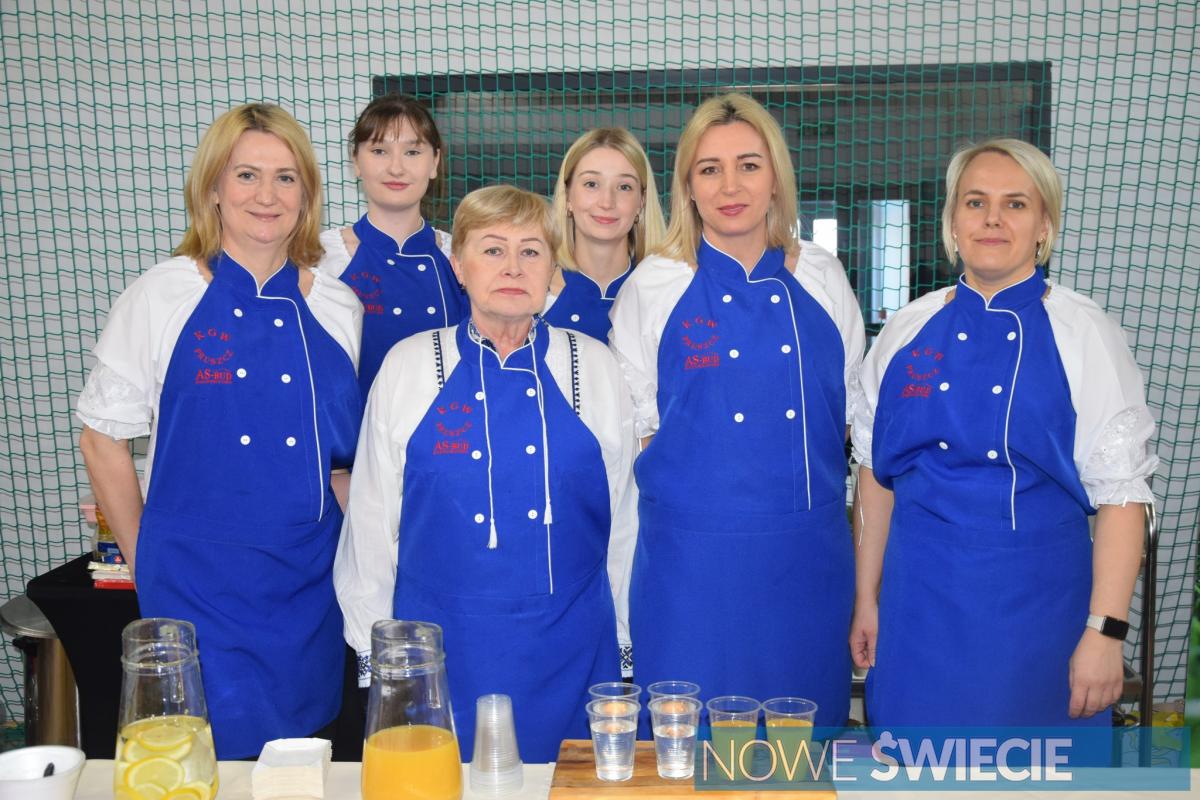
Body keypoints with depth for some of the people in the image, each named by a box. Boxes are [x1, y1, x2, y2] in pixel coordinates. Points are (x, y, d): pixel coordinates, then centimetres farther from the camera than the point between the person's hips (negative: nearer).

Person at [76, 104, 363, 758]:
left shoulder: (338, 307, 3)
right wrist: (143, 558, 4)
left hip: (311, 584, 3)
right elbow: (103, 438, 2)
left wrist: (354, 551, 6)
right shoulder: (160, 298, -4)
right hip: (195, 582, -2)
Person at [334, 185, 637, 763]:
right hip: (440, 650, 0)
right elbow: (371, 518, 6)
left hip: (570, 651, 1)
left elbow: (624, 517, 8)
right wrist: (373, 650, 6)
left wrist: (626, 642, 9)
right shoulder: (407, 367, 2)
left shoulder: (596, 368, 3)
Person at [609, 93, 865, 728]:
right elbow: (630, 428, 4)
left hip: (809, 553, 2)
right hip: (692, 557, -2)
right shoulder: (653, 286, 0)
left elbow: (854, 411, 13)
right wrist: (699, 478, -4)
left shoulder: (822, 279, 5)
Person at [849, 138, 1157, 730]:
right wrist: (867, 598, 10)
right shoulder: (907, 332, 4)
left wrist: (1105, 633, -12)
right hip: (920, 606, 2)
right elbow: (875, 473, 9)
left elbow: (1121, 493, -7)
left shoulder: (1084, 335, -4)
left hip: (1038, 608, -2)